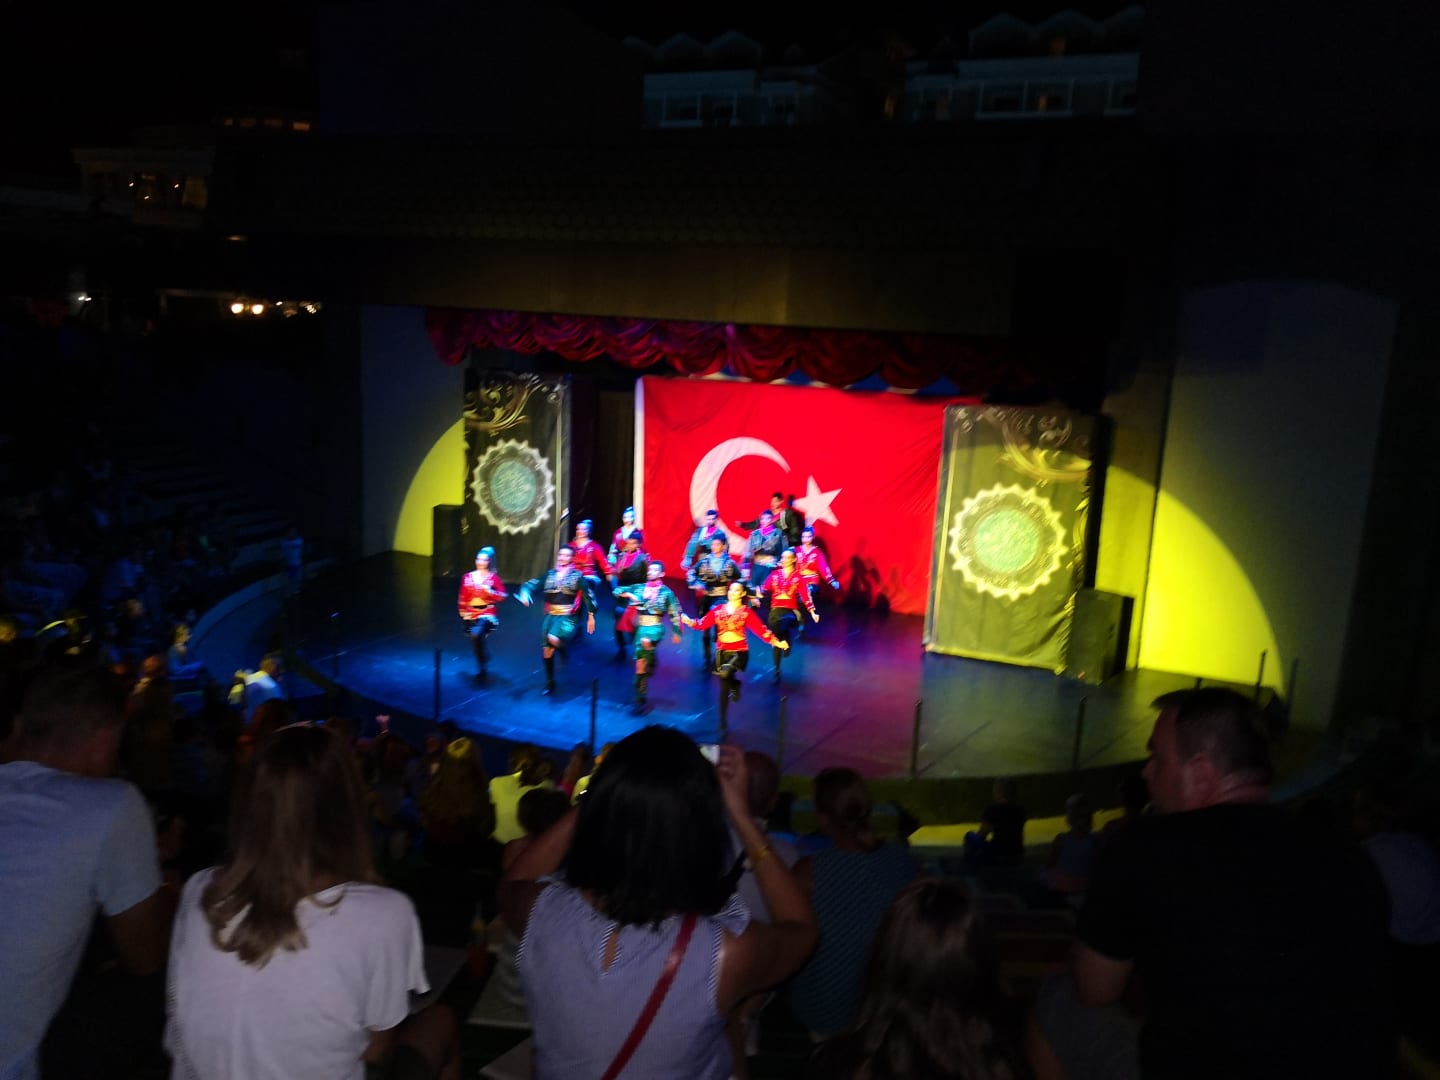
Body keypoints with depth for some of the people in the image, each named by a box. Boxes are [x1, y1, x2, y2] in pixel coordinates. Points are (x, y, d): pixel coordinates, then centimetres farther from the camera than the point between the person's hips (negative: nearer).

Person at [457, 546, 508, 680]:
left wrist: (490, 591, -21)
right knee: (476, 641, 10)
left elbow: (503, 596, -8)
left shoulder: (494, 577, -5)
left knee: (476, 635, -26)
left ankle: (482, 668, -8)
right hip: (471, 615, 5)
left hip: (486, 614, -5)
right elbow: (463, 597, 12)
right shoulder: (468, 577, 4)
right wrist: (463, 613, 11)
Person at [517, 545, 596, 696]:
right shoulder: (550, 574, 11)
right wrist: (525, 592, -19)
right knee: (547, 648, 3)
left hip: (568, 617, -4)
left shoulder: (577, 576, 1)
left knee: (553, 639, -31)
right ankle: (550, 682, 19)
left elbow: (588, 595, 1)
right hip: (550, 616, 4)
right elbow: (532, 584, 3)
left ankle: (563, 651, 3)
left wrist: (591, 616, -1)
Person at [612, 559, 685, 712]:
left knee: (646, 641, -38)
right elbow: (617, 590, 9)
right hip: (641, 626, 4)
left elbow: (674, 613, 4)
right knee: (640, 664, 8)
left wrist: (677, 632, 4)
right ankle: (640, 699, 24)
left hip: (656, 626, -4)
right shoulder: (638, 588, 9)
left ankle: (653, 661, -10)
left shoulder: (666, 592, 0)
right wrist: (628, 594, -11)